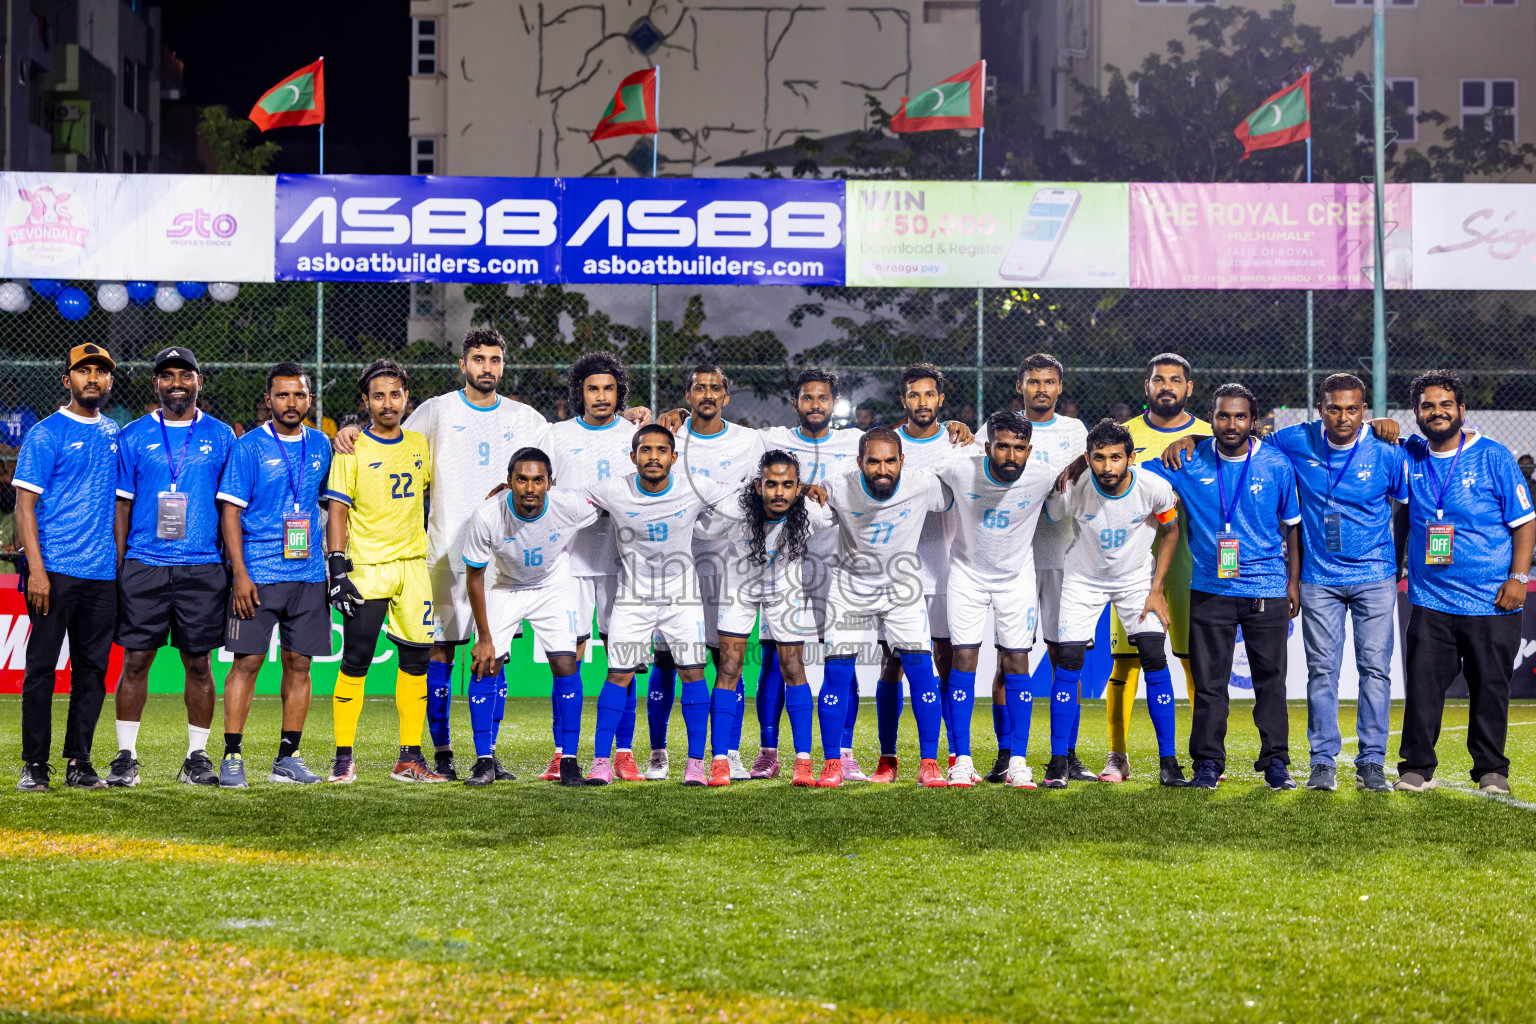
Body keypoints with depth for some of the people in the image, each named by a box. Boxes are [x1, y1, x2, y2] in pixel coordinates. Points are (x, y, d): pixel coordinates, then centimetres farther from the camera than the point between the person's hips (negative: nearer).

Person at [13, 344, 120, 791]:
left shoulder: (115, 436, 15)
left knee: (93, 669, 5)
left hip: (103, 571, 5)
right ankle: (35, 765, 4)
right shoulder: (45, 434, -1)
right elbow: (25, 506, -5)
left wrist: (124, 567, 12)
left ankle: (79, 762, 11)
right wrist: (36, 569, -14)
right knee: (42, 666, -2)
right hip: (55, 570, -5)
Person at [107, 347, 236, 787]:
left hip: (203, 568, 0)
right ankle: (125, 756, 7)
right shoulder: (133, 437, 7)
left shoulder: (221, 437, 8)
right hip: (143, 565, 0)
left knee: (198, 663, 3)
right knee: (135, 660, 0)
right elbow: (121, 505, 8)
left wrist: (234, 568, 4)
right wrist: (116, 568, 1)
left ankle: (197, 757, 12)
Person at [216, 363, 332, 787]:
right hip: (258, 573, -4)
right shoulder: (248, 447, -3)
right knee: (247, 661, -5)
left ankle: (288, 757, 13)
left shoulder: (320, 445, 12)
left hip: (309, 574, 4)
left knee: (299, 663, 5)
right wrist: (240, 574, -13)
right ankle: (232, 756, 1)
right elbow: (230, 512, -5)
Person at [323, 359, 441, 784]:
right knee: (355, 661, -4)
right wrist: (338, 570, -13)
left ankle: (410, 757, 9)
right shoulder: (352, 451, -4)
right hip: (367, 568, -4)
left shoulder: (420, 445, 10)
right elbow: (337, 513, -6)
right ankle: (344, 757, 4)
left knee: (416, 659, 3)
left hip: (414, 565, 5)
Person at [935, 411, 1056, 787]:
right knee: (964, 659, -6)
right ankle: (962, 760, 1)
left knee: (1016, 663, -3)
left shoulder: (1043, 476, -20)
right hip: (967, 573, 0)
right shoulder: (960, 470, -22)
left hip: (1016, 577, 1)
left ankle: (1017, 761, 4)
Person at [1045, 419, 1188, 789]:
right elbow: (1047, 520, -5)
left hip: (1138, 578, 0)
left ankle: (1168, 761, -1)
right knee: (1068, 660, -10)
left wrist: (1157, 589, -6)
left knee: (1155, 659, -10)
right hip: (1084, 579, 0)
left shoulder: (1155, 488, -24)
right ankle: (1059, 762, 0)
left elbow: (1169, 531, -5)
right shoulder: (1072, 491, -27)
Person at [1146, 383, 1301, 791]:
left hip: (1267, 589, 0)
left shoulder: (1277, 465, -1)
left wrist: (1294, 581, 8)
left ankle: (1275, 761, 12)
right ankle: (1207, 762, 11)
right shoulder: (1189, 463, -1)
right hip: (1210, 589, 0)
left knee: (1271, 679, 4)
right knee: (1209, 681, 4)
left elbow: (1292, 524, 8)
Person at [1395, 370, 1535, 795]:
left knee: (1490, 686, 4)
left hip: (1491, 601, -2)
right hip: (1429, 599, 2)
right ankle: (1417, 767, 8)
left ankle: (1491, 770, 15)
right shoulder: (1409, 457, 6)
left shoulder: (1493, 457, -1)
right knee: (1422, 684, -1)